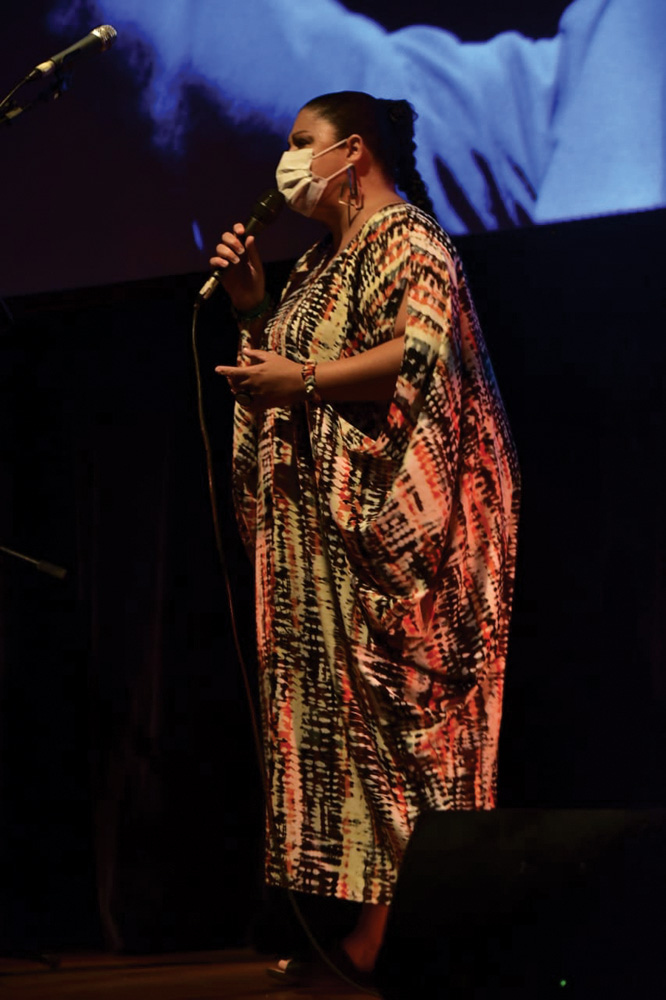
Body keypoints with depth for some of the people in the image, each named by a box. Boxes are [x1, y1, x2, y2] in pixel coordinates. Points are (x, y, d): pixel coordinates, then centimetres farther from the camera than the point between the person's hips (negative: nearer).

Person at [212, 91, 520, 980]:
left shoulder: (405, 240, -7)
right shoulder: (322, 259, 23)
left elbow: (421, 355, -21)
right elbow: (293, 362, 26)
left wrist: (302, 381, -16)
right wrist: (254, 306, 12)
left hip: (390, 522, -10)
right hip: (327, 525, 10)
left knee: (397, 702, -10)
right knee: (343, 707, 4)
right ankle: (376, 911, 4)